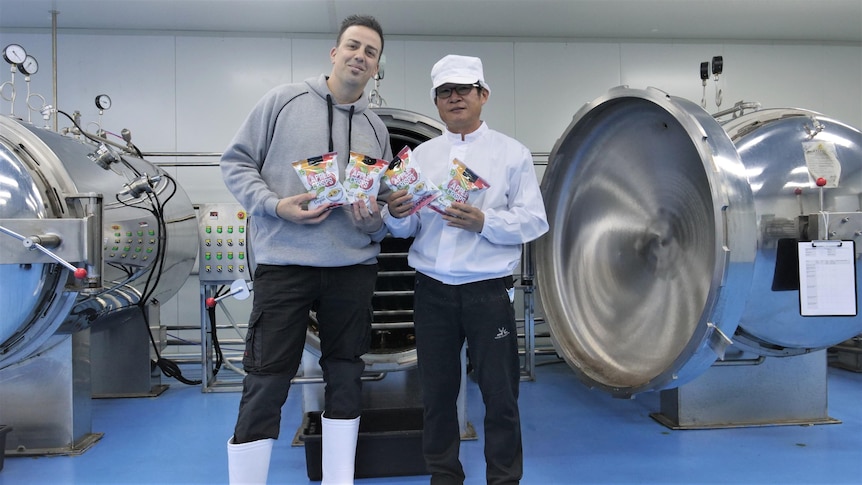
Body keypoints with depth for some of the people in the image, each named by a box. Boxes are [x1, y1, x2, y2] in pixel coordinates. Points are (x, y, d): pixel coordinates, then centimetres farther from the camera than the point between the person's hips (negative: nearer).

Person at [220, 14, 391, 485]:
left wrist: (374, 218, -8)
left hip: (353, 269, 4)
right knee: (266, 381, 0)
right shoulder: (284, 99, 2)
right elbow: (236, 162, 2)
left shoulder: (376, 129, 13)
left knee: (345, 375, 12)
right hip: (283, 264, -4)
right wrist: (276, 205, -14)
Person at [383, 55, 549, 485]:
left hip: (488, 288, -2)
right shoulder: (421, 156, 11)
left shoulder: (512, 153, 3)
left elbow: (534, 221, -5)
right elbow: (403, 229, 8)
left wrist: (484, 221, -20)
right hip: (432, 289, 3)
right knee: (437, 390, 12)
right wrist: (396, 212, -15)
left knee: (499, 393, 5)